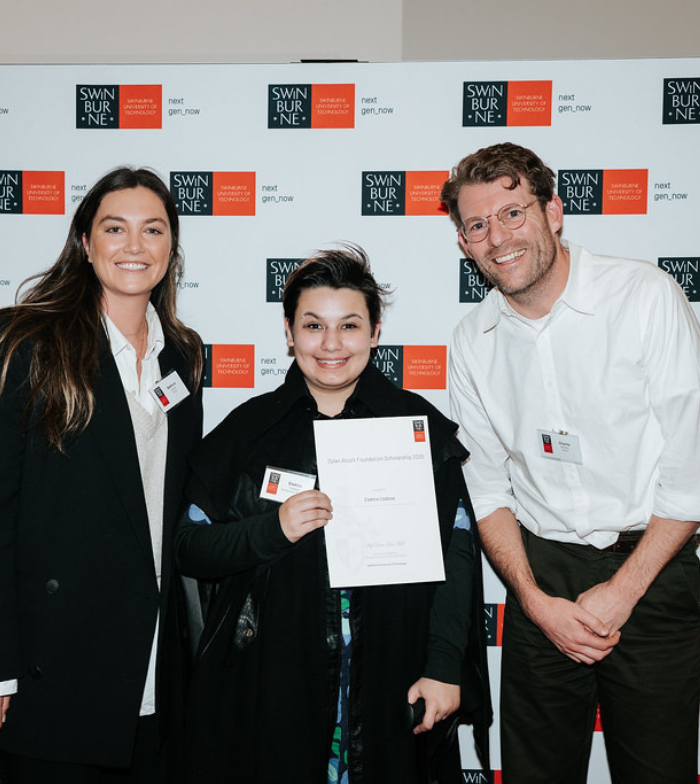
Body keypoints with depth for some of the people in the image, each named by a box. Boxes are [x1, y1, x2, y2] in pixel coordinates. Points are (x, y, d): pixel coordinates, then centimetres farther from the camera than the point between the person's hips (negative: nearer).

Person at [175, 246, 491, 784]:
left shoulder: (421, 426, 1)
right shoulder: (249, 429, 2)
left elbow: (457, 553, 0)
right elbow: (192, 551, 2)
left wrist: (444, 669, -7)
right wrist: (273, 529, -15)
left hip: (390, 686, 0)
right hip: (271, 687, 0)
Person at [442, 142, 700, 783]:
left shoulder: (647, 297, -10)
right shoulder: (472, 342, 2)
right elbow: (488, 486, 6)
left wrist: (622, 589, -12)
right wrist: (536, 599, -5)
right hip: (543, 576, 3)